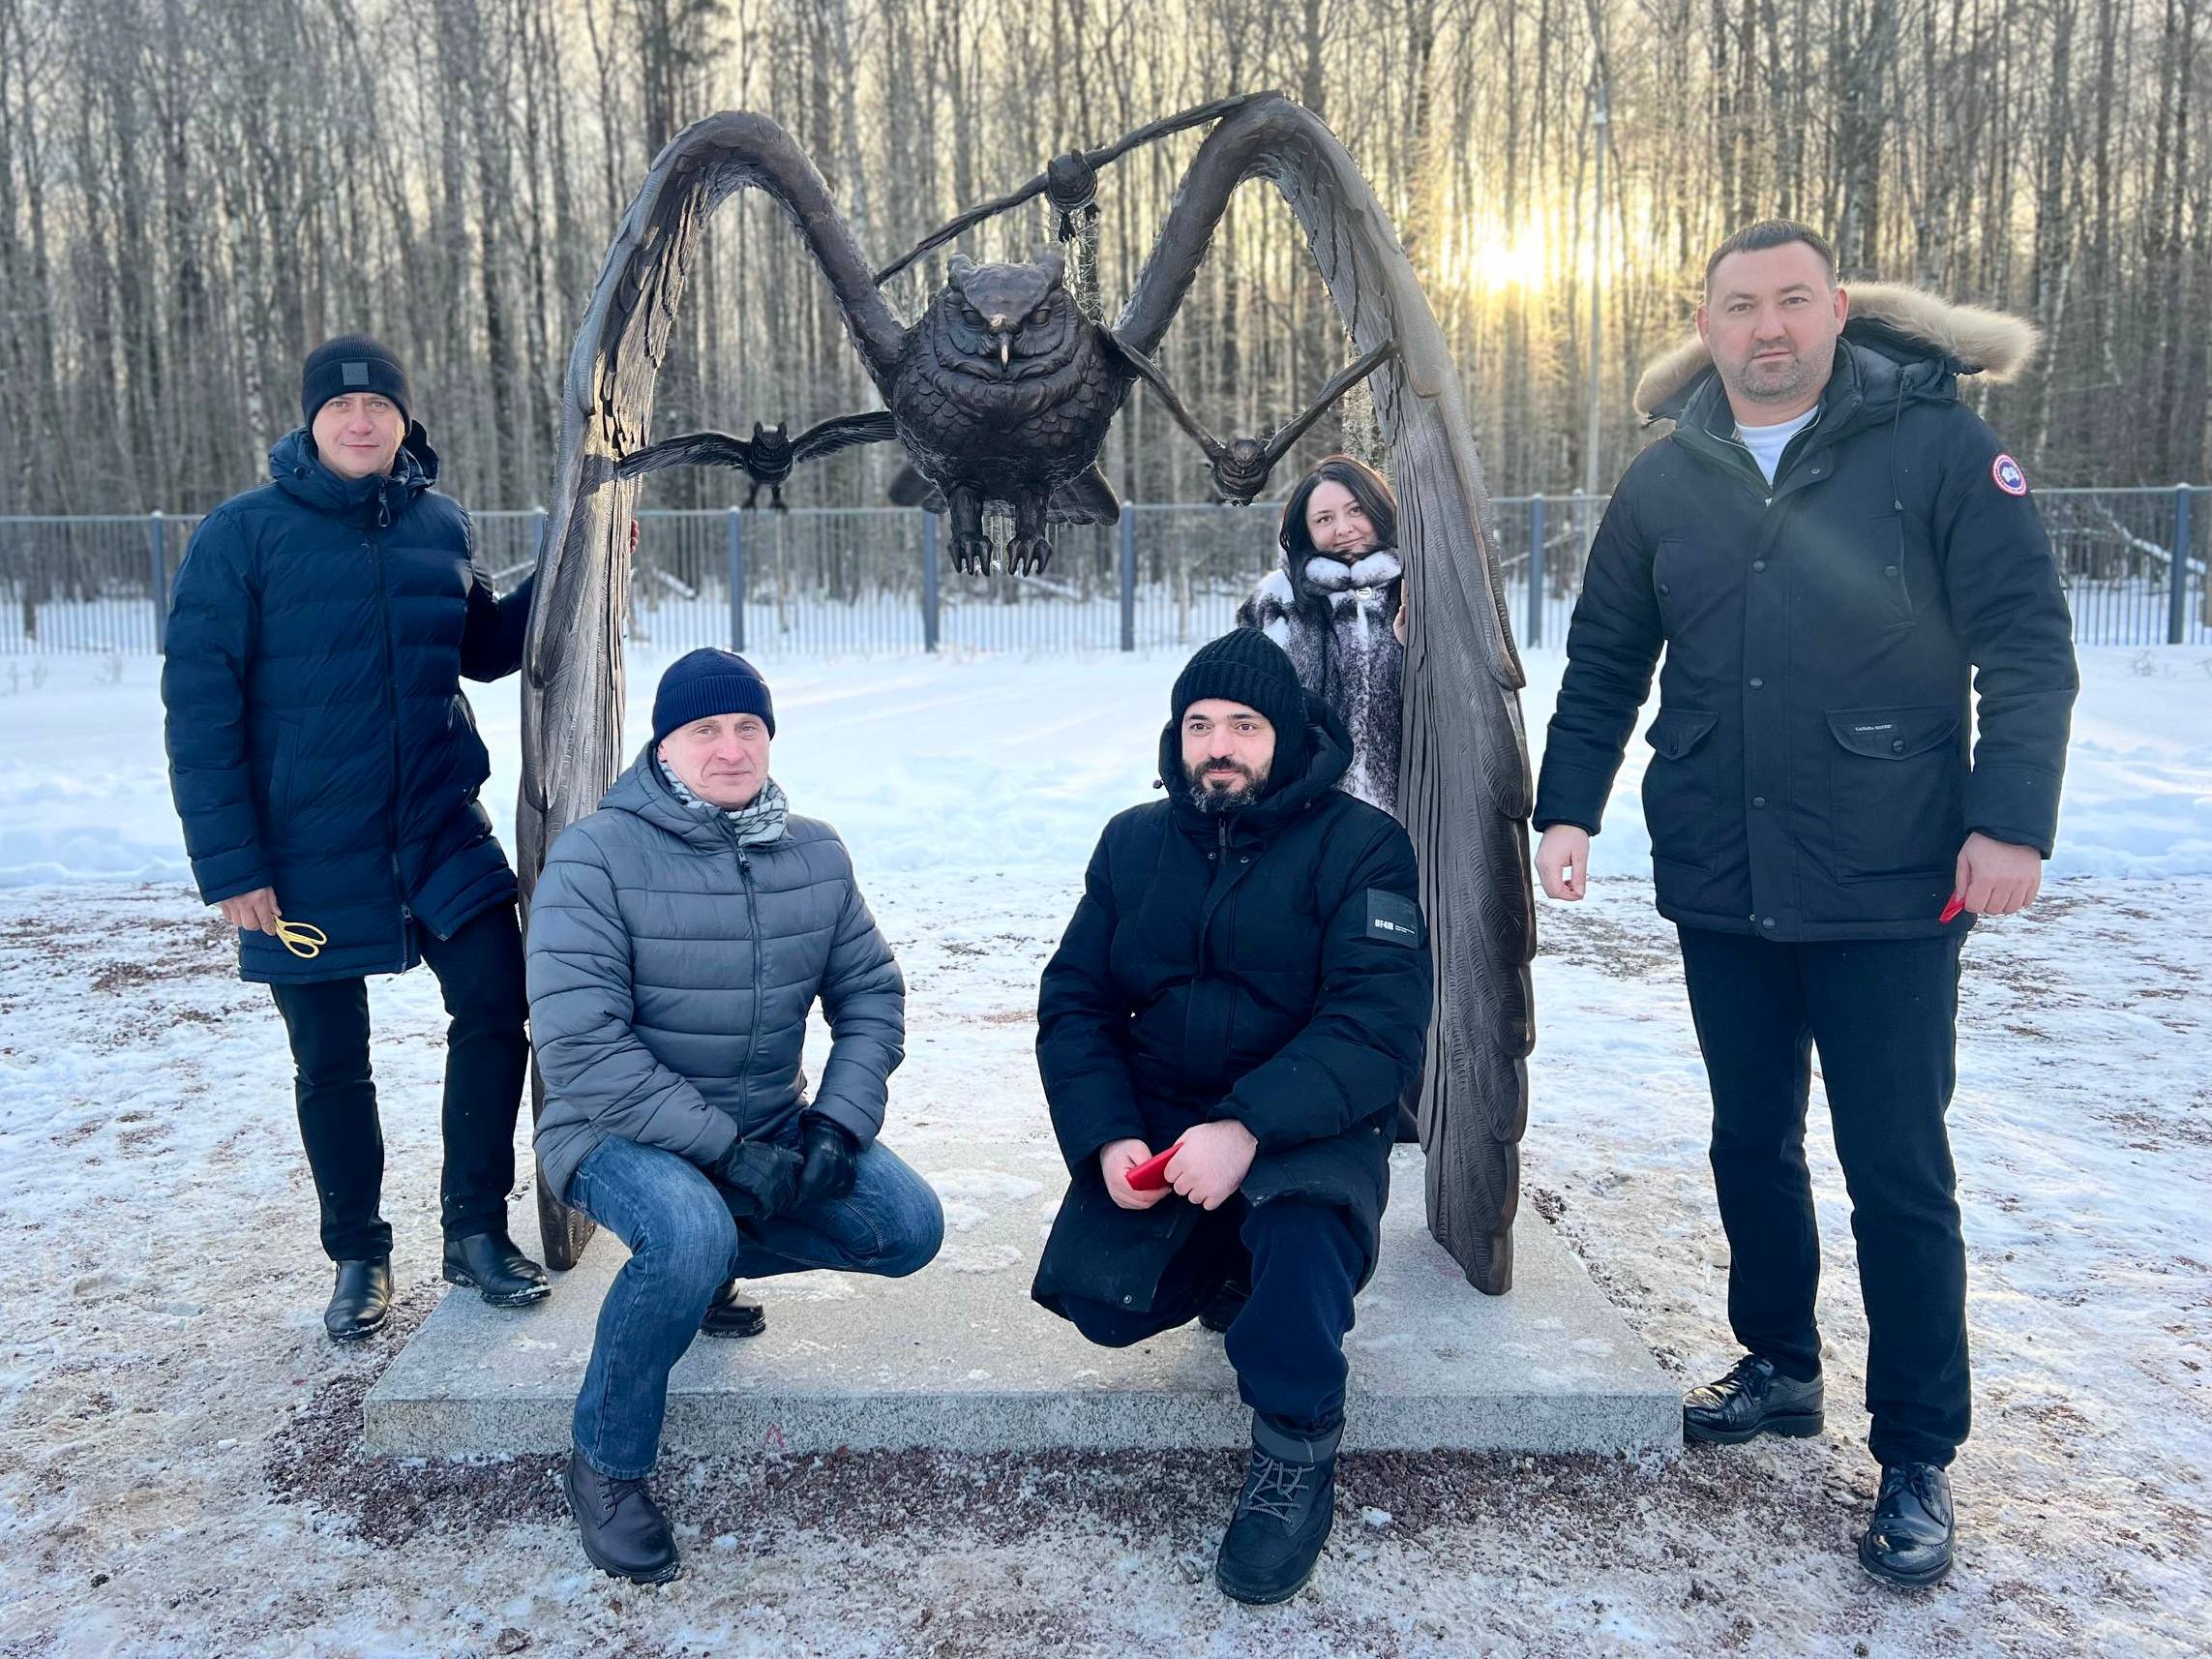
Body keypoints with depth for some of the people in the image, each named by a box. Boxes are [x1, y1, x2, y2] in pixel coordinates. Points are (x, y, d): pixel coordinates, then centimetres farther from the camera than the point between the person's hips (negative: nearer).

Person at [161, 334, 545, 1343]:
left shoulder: (440, 524, 5)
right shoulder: (244, 534, -7)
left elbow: (483, 649, 19)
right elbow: (198, 702, -9)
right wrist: (228, 863, -13)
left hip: (441, 828, 3)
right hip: (305, 852, -2)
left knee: (496, 1006, -6)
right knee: (331, 1066, 9)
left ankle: (475, 1230, 12)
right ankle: (357, 1254, 29)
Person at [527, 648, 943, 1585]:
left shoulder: (814, 854, 1)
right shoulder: (596, 856, -16)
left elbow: (872, 994, 4)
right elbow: (580, 1045, -23)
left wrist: (840, 1122, -13)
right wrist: (724, 1148, -26)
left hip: (771, 1126, 6)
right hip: (621, 1131, -5)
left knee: (911, 1228, -9)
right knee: (689, 1233, -35)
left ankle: (710, 1253, 16)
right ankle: (605, 1466, -8)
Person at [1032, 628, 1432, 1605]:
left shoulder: (1359, 846, -7)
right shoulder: (1134, 842, 7)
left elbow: (1379, 1026, -20)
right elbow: (1073, 1005, 4)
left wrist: (1248, 1126, -34)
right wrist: (1107, 1139, -14)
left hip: (1305, 1125, -4)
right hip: (1154, 1117, 4)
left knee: (1301, 1217, -36)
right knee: (1096, 1301, -18)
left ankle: (1296, 1456, -10)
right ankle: (1232, 1267, 17)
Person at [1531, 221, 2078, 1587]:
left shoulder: (1936, 446, -5)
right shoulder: (1667, 479, 7)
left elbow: (2027, 642, -7)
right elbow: (1605, 663, 12)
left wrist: (2012, 818, -14)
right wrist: (1568, 807, 5)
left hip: (1890, 891, -4)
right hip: (1721, 891, 5)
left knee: (1899, 1171, 1)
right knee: (1751, 1141, 16)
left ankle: (1918, 1462, 16)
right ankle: (1781, 1370, 36)